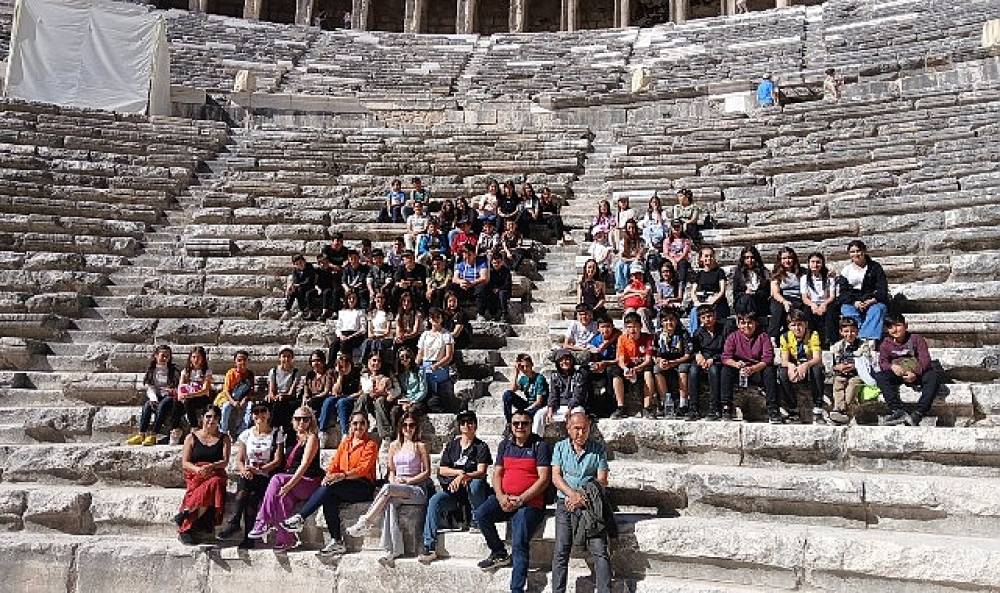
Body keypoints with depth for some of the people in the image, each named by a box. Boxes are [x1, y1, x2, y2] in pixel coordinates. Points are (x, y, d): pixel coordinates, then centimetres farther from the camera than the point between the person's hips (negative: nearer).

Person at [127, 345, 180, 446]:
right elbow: (149, 387, 4)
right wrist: (153, 399, -13)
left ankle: (153, 435, -40)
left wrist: (174, 391, -18)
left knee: (162, 405, -34)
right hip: (155, 396, 3)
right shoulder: (151, 370, 14)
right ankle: (141, 435, -36)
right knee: (147, 405, -29)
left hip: (169, 397, -3)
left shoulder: (174, 370, 8)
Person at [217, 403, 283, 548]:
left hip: (266, 477, -2)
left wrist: (258, 469, -16)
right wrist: (243, 470, -13)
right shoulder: (246, 434, 15)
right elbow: (239, 461, 10)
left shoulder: (276, 434, 6)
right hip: (248, 476, 2)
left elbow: (277, 461, -2)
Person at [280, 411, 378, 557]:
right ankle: (337, 542, -27)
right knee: (329, 499, -29)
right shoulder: (345, 443, 21)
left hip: (363, 487, -5)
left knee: (329, 487, -30)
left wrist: (342, 475, -27)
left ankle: (299, 518, -27)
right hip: (342, 486, 5)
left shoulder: (371, 445, 2)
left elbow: (363, 469, -11)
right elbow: (334, 463, 11)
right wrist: (329, 475, -13)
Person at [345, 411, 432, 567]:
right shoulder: (394, 445, 19)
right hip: (397, 489, 3)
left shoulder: (420, 446, 5)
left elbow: (426, 472, 1)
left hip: (417, 489, -3)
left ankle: (365, 523, -24)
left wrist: (408, 480, -10)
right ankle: (392, 552, -40)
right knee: (389, 504, -33)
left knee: (387, 489, -33)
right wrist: (393, 480, 1)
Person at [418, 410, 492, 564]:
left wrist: (464, 477, -27)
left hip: (471, 493, -2)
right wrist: (459, 472, -8)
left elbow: (481, 472, -10)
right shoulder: (452, 445, 14)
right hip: (453, 493, 3)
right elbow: (442, 469, 9)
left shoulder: (481, 446, 4)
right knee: (434, 501, -27)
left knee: (476, 483, -37)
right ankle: (429, 547, -29)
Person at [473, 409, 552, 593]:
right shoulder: (505, 445, 14)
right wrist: (501, 497, -7)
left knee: (519, 545, -20)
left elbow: (544, 479, -9)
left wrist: (520, 499, -16)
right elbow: (497, 474, 12)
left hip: (530, 502, -5)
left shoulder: (540, 445, -2)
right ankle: (499, 553, 0)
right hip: (505, 498, 5)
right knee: (480, 514, -20)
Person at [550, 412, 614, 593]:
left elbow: (602, 480, 0)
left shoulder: (598, 449, 6)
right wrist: (573, 494, -15)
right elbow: (556, 477, 2)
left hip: (591, 504, -1)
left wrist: (582, 498, -12)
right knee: (561, 551, -9)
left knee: (600, 551, -11)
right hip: (565, 502, 1)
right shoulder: (560, 447, 9)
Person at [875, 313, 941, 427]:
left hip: (916, 374, -1)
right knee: (880, 376, -28)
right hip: (897, 375, 2)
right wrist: (892, 367, -30)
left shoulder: (916, 339, 0)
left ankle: (917, 415, -39)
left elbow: (925, 359, -11)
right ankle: (898, 412, -39)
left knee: (933, 377, -33)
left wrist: (915, 373, -30)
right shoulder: (886, 344, 6)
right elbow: (882, 362, -4)